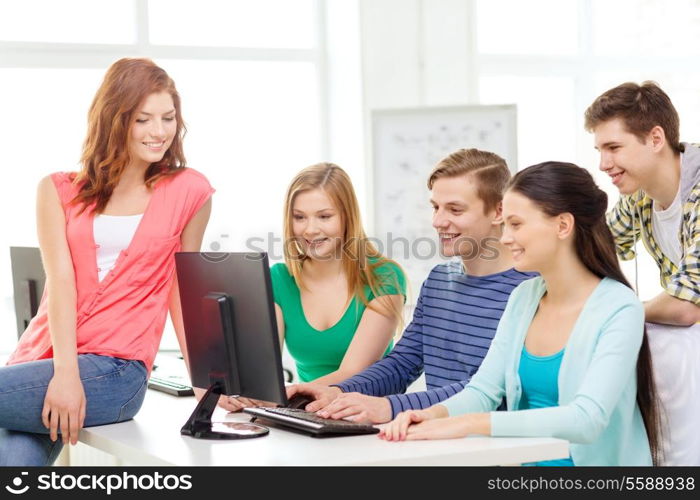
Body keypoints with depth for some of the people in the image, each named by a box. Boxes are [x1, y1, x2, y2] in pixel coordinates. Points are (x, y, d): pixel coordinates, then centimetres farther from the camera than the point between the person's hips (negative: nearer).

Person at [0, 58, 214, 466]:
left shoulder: (189, 191, 8)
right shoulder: (59, 191, 13)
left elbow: (183, 287, 12)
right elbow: (60, 281, -1)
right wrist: (65, 373, -14)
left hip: (115, 370, -2)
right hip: (42, 358, 3)